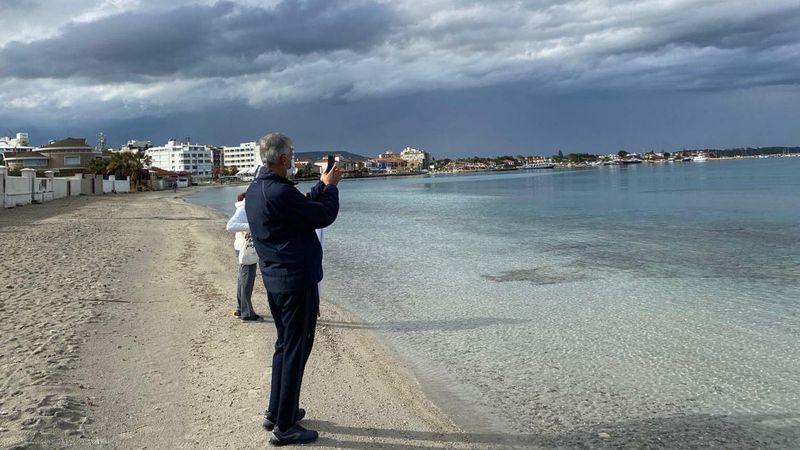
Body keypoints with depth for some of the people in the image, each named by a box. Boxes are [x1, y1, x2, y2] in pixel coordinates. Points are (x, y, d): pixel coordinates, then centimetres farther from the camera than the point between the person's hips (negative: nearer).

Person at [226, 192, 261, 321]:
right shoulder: (243, 210, -17)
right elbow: (230, 226, -30)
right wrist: (250, 226, -36)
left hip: (246, 248, 10)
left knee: (243, 278, 18)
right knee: (247, 280, -5)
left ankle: (240, 309, 29)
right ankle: (247, 313, 1)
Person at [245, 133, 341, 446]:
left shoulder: (254, 191, 8)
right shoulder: (281, 192, -22)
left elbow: (305, 208, 17)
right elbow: (324, 216, -14)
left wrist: (322, 185, 18)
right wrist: (330, 186, 1)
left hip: (274, 280, 10)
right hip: (297, 281, -10)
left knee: (285, 345, 21)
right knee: (295, 351, 0)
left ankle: (276, 412, 32)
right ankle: (284, 427, 8)